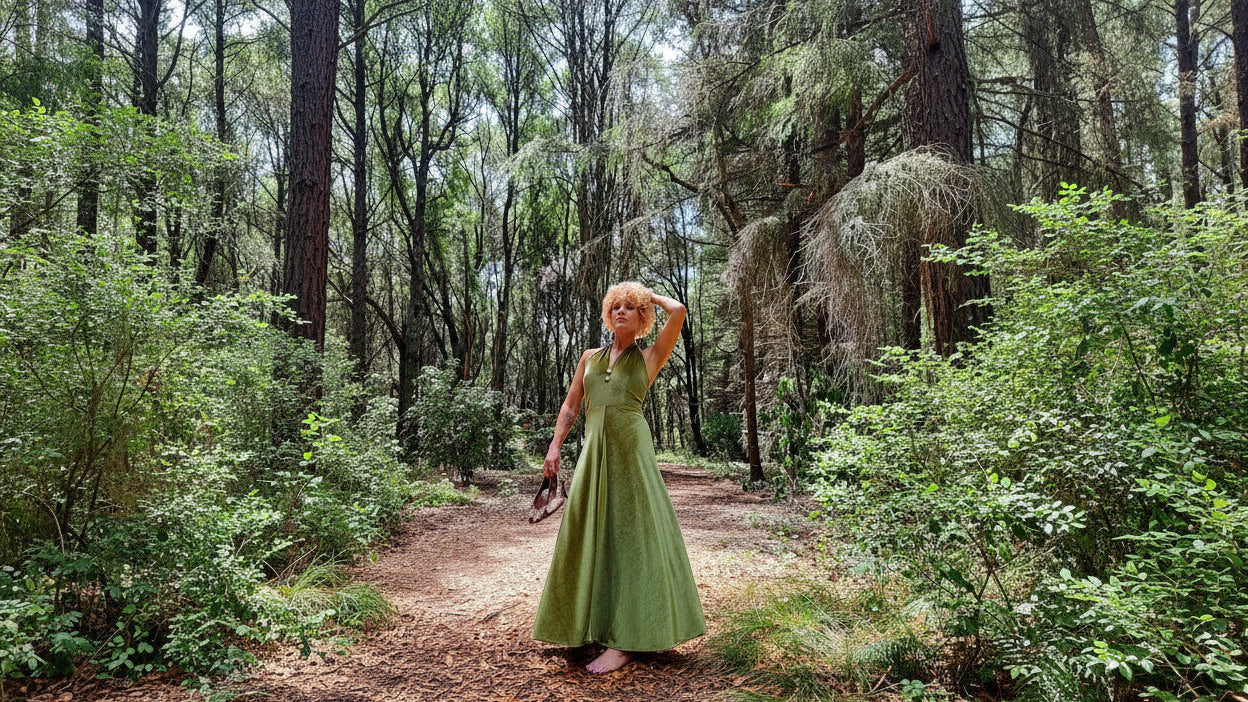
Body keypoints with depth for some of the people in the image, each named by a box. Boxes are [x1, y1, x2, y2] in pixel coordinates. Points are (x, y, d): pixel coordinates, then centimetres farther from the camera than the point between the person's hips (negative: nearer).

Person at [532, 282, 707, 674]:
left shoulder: (650, 358, 7)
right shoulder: (590, 357, 17)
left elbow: (678, 311, -4)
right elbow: (570, 407, 17)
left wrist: (650, 295, 13)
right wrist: (554, 447, 7)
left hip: (631, 447, -4)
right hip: (594, 450, 4)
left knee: (629, 534, -5)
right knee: (591, 534, 5)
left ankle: (625, 640, -2)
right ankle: (591, 626, 18)